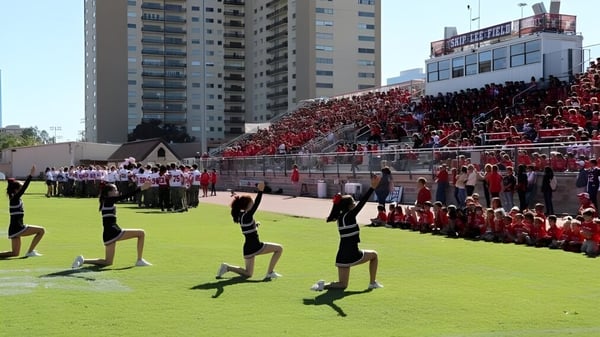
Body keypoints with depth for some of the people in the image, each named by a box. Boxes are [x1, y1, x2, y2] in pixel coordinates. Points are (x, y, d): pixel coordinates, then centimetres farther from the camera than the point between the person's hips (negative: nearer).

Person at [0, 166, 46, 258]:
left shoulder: (15, 199, 11)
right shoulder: (15, 199, -13)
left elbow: (23, 187, 26)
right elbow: (24, 188, -23)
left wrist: (30, 176, 30)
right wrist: (31, 175, -25)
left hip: (15, 229, 10)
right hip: (17, 228, -10)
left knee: (15, 253, 18)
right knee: (41, 230, -4)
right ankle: (30, 251, -2)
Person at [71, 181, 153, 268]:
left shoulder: (107, 202, 18)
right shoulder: (109, 200, -7)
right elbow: (126, 196, -14)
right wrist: (141, 188, -16)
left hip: (108, 235, 9)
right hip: (113, 232, -9)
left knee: (108, 262, 16)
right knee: (141, 233, -3)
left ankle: (83, 260, 4)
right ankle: (140, 260, -3)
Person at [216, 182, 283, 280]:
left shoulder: (241, 215, 8)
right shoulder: (246, 216, -18)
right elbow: (256, 205, -34)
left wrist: (255, 224, 14)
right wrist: (260, 191, -41)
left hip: (248, 248, 9)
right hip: (255, 247, -9)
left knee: (248, 274, 21)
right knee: (279, 248, 3)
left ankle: (227, 267, 5)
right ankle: (270, 273, 1)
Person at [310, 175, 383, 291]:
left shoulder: (340, 216, 5)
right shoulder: (349, 216, -14)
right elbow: (362, 202, -19)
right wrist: (373, 187, -19)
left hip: (342, 257, 7)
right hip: (352, 255, -7)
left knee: (342, 284, 15)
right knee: (374, 255, 23)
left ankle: (324, 285, -12)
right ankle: (373, 283, 22)